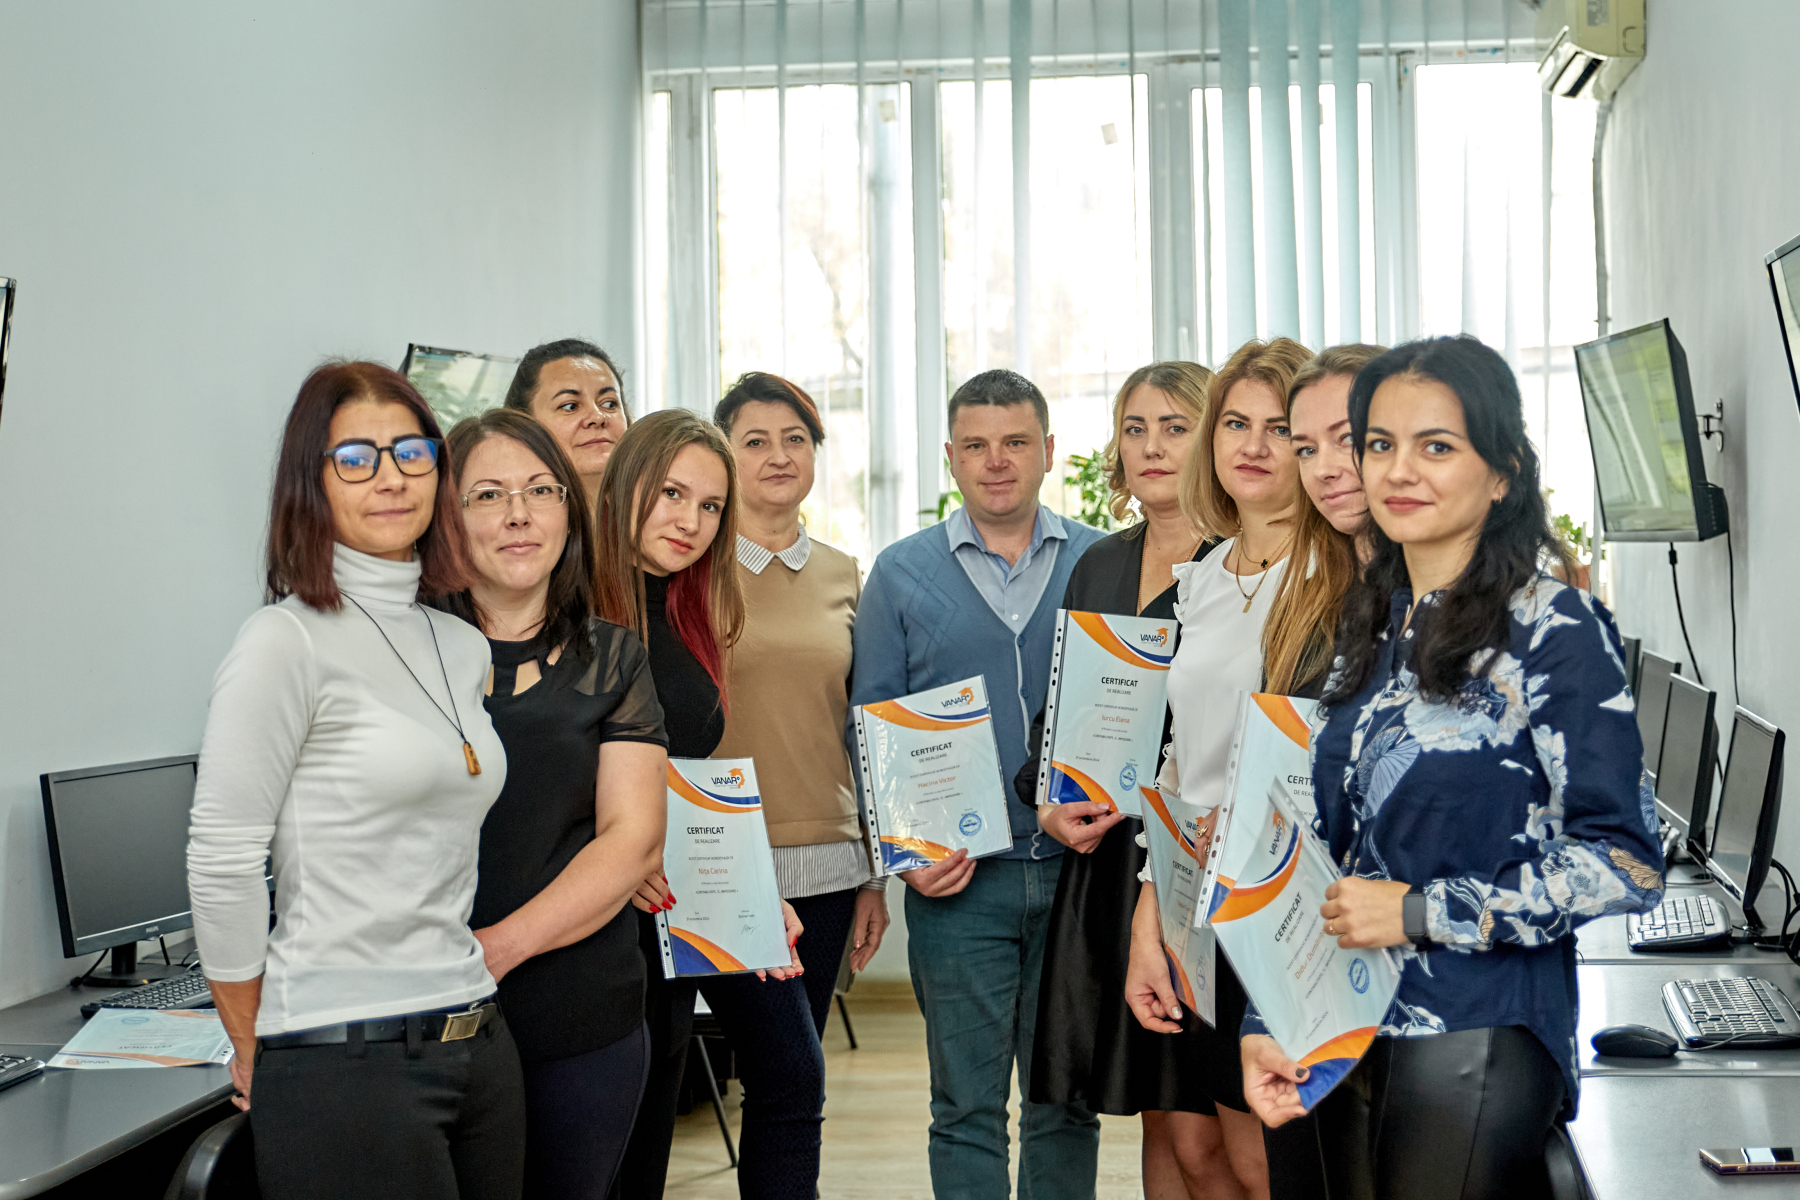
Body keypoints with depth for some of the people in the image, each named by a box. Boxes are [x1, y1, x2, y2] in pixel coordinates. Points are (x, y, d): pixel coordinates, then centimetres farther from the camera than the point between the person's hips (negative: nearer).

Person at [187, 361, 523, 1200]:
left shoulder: (466, 648, 11)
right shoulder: (288, 641, -10)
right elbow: (222, 862, -11)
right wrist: (257, 1061, -3)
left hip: (477, 1041, 7)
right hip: (345, 1060, -7)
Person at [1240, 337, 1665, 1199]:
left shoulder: (1555, 629, -9)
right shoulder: (1372, 627, 9)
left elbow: (1625, 864, -14)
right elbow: (1319, 847, 11)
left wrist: (1422, 910, -16)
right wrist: (1263, 1020, 5)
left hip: (1480, 1038, -6)